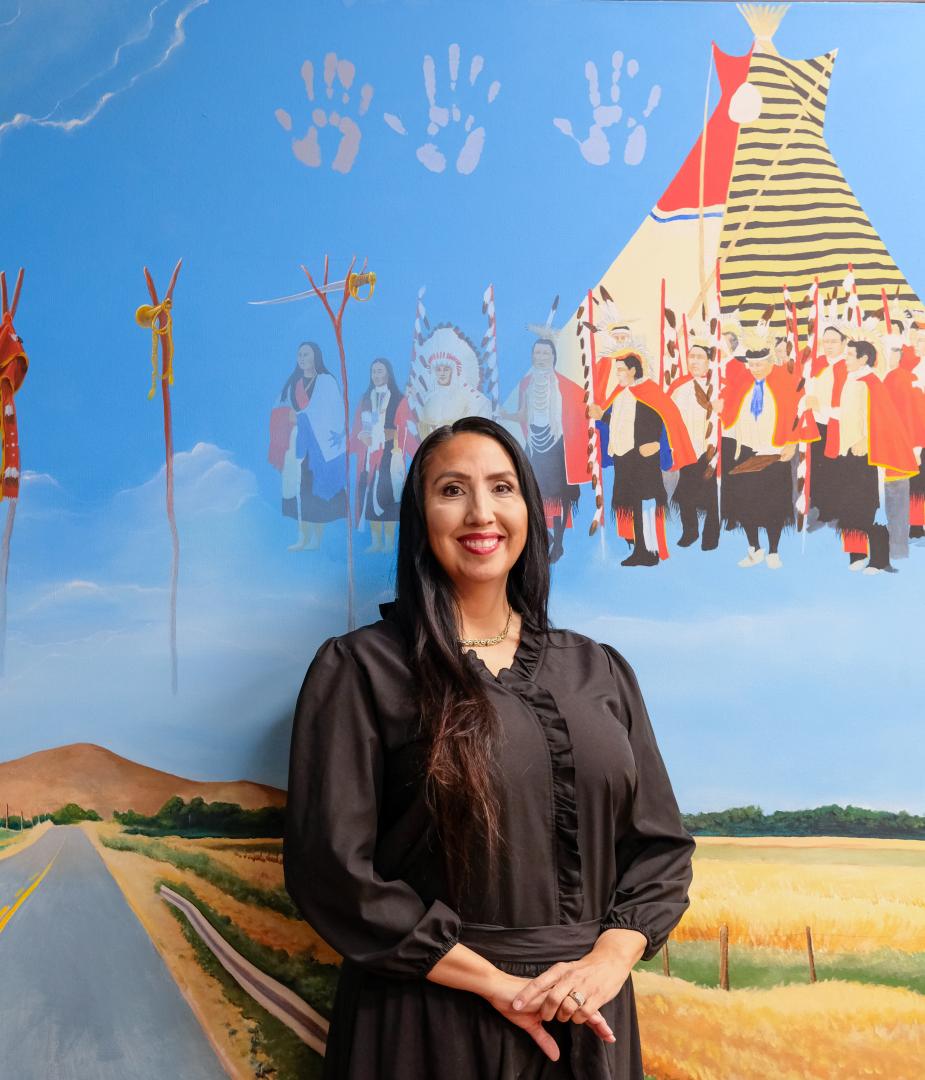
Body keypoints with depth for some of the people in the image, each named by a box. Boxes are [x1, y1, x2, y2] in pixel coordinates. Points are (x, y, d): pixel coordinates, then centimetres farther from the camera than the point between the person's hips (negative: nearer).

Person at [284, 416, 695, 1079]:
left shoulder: (602, 673, 7)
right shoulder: (361, 669, -6)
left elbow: (660, 844, 8)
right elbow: (332, 866, -13)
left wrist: (608, 961, -10)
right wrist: (499, 984, -14)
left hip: (588, 1020, 4)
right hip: (429, 1022, -3)